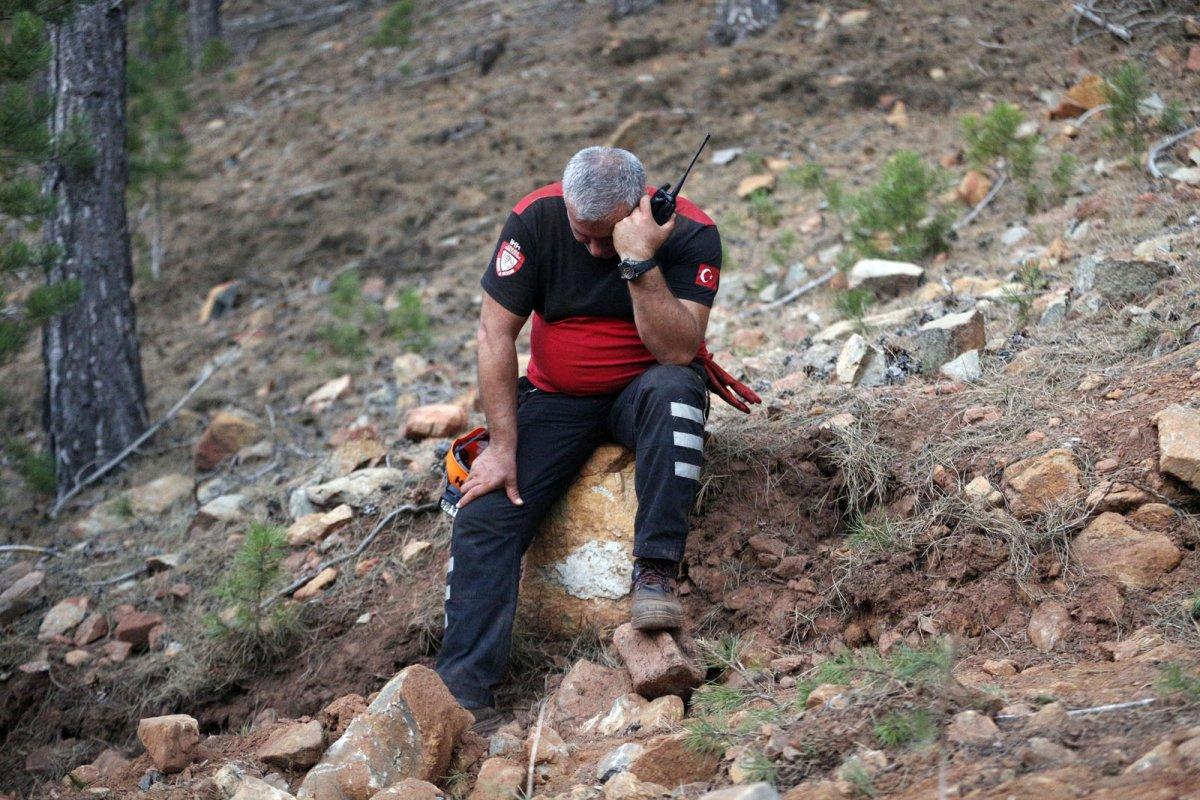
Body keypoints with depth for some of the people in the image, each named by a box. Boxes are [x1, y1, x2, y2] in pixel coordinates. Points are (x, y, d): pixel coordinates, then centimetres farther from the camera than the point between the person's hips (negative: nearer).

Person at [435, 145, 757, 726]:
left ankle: (655, 571, -31)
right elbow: (495, 333, -10)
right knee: (484, 515, -19)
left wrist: (638, 259, -39)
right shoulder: (535, 219, -14)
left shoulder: (690, 234, -19)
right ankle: (463, 688, -22)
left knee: (673, 388, -38)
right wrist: (502, 447, -15)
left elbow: (676, 350, -28)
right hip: (557, 399, 2)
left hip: (644, 390, -2)